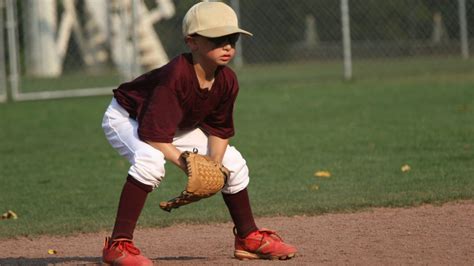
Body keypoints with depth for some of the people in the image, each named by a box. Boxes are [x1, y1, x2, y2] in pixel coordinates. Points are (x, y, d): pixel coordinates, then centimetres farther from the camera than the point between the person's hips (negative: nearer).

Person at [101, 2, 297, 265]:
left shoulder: (227, 81, -15)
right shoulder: (176, 75, -38)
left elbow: (218, 130, -2)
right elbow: (154, 135, -38)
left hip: (175, 127, 8)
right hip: (125, 118, -8)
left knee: (233, 162, 4)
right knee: (150, 161, -39)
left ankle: (249, 238, 24)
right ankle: (118, 245, -34)